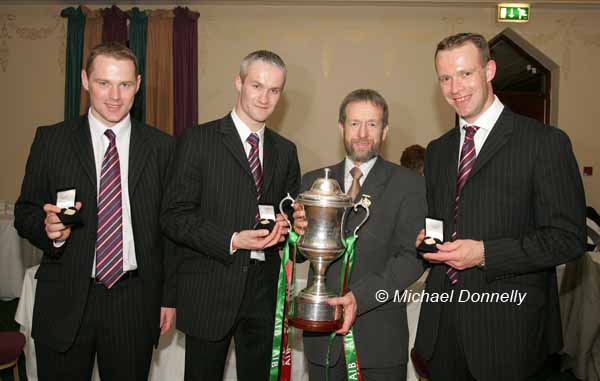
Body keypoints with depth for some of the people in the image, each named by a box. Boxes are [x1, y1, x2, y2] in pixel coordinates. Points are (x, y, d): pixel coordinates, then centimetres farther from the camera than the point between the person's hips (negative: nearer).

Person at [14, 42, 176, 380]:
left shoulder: (162, 146, 1)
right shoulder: (51, 140, 1)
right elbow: (25, 213, 5)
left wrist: (170, 296, 3)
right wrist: (49, 228, -18)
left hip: (135, 302, 0)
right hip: (65, 301, 0)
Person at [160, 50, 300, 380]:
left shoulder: (285, 150, 10)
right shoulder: (198, 140, -6)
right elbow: (174, 216, -10)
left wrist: (285, 224, -5)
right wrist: (232, 241, -20)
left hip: (263, 289, 4)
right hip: (209, 289, -4)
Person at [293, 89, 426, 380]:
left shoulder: (409, 185, -4)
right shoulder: (313, 181, 5)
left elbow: (412, 257, -11)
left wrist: (360, 296, -24)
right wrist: (301, 232, -16)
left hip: (380, 337, -2)